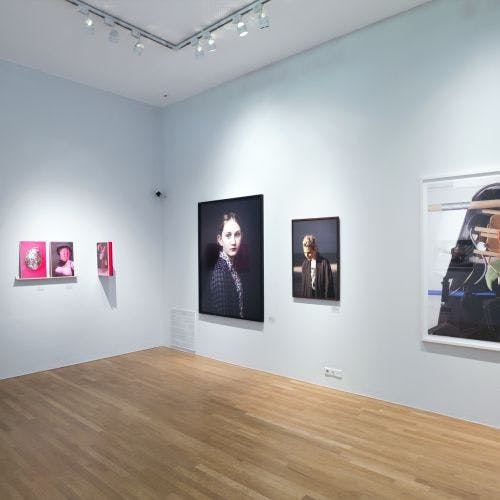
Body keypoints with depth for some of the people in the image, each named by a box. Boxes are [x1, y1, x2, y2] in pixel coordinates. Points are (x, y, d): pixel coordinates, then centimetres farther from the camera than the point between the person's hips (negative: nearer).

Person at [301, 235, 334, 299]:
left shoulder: (324, 262, -11)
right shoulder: (305, 263, 4)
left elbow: (329, 283, -10)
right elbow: (303, 283, 11)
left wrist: (327, 298, -10)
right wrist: (303, 296, 8)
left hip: (321, 296, -4)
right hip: (308, 295, 4)